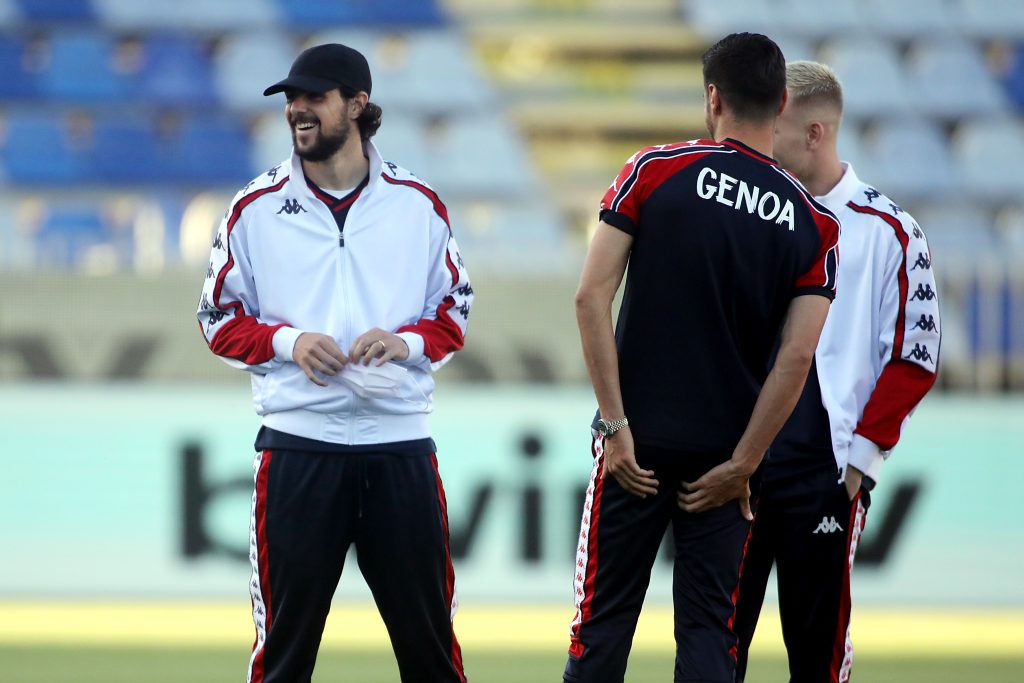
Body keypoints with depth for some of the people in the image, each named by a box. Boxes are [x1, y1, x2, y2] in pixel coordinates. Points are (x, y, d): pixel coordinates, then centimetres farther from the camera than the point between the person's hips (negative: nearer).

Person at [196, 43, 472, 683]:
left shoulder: (417, 204, 7)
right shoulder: (257, 208, 5)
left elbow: (455, 314, 12)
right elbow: (220, 320, 8)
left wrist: (407, 341, -9)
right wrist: (287, 341, -10)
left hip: (401, 443, 1)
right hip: (298, 444, -1)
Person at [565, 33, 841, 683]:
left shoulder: (654, 170, -4)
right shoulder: (815, 224, 0)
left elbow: (592, 297, -10)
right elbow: (797, 356, -6)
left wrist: (617, 426, -8)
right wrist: (740, 468, -2)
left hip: (636, 445, -1)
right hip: (724, 453, 1)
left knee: (604, 624, 5)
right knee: (708, 631, 6)